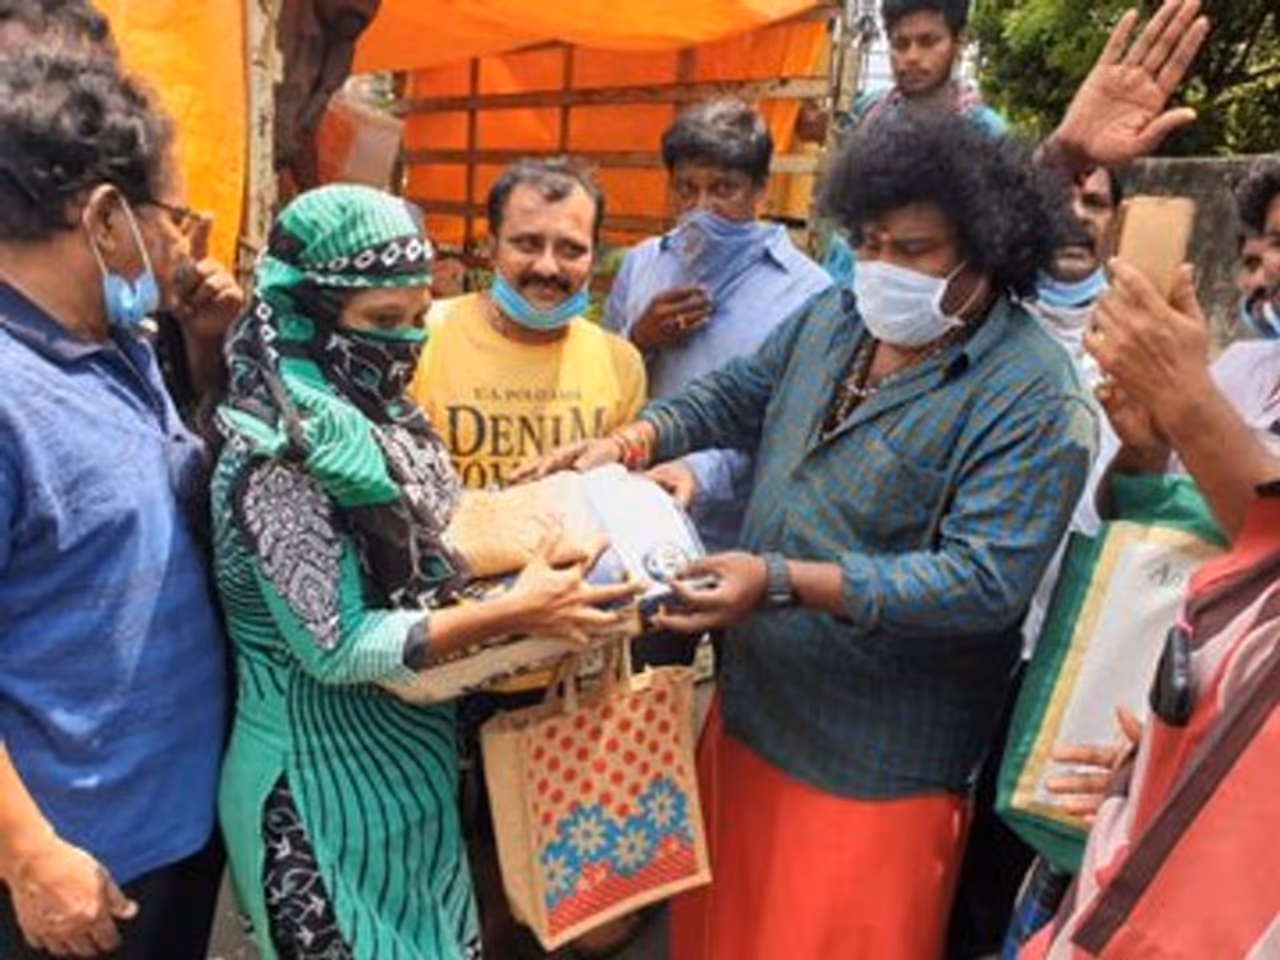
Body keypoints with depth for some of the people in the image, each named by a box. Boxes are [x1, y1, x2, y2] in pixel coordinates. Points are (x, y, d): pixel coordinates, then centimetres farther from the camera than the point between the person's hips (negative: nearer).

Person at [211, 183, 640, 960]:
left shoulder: (374, 418, 3)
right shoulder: (287, 455, -23)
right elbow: (335, 646, -25)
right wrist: (513, 613, -26)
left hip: (406, 760, 8)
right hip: (329, 783, -8)